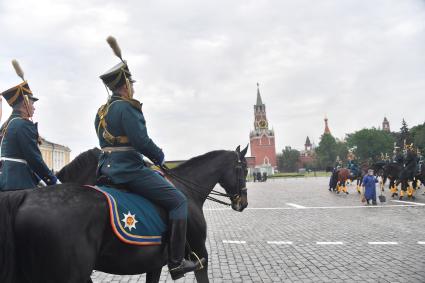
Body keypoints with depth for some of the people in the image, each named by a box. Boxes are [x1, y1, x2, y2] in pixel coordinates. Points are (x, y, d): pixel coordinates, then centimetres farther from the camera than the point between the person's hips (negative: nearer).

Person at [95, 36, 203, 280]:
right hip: (129, 169, -10)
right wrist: (160, 158, -3)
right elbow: (142, 141, -22)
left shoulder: (102, 111, 16)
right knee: (179, 201, -7)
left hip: (107, 168, 10)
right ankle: (176, 262, -6)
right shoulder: (126, 107, -14)